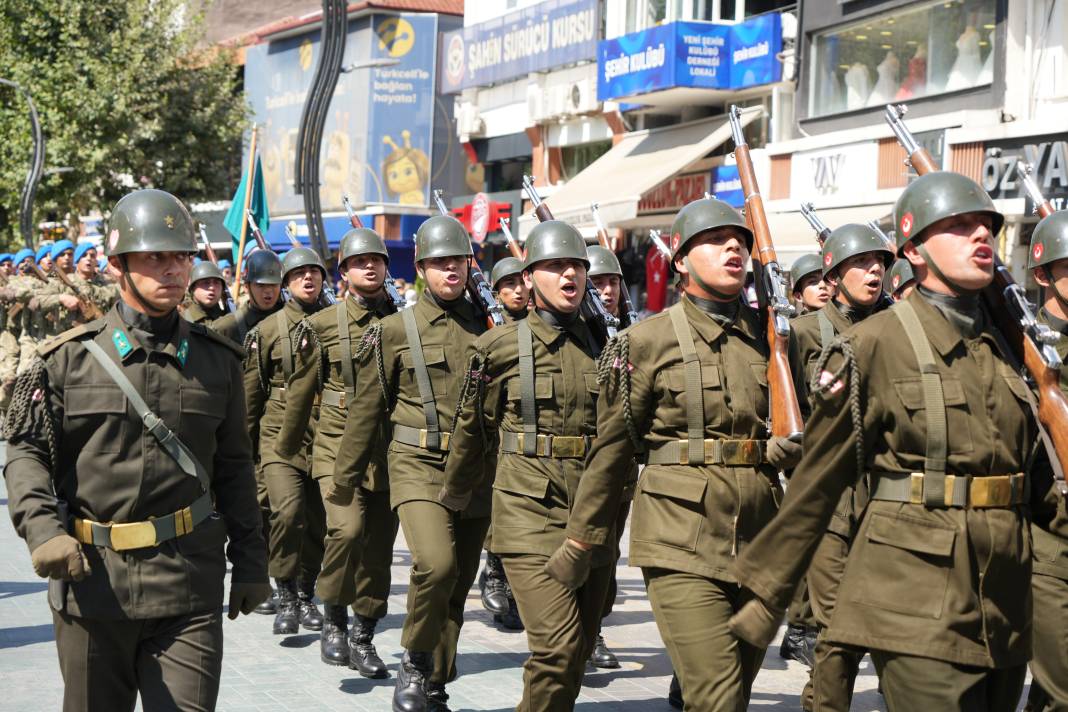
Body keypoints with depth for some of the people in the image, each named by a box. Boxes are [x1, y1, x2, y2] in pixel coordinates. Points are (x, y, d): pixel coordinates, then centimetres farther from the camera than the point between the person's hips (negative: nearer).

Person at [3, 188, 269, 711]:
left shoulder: (217, 361, 7)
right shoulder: (70, 357, 0)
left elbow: (233, 467, 12)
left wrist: (249, 559, 11)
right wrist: (42, 529, -15)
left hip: (189, 588, 1)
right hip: (91, 578, 0)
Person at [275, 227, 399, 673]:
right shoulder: (323, 324, 2)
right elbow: (301, 390, 11)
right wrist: (286, 448, 18)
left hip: (389, 450, 2)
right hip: (338, 445, -2)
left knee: (379, 546, 5)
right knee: (347, 528, -21)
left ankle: (363, 638, 19)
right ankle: (334, 620, 0)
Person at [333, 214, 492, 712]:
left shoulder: (485, 327, 10)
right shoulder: (395, 330, 1)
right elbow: (367, 409, 5)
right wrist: (344, 479, 7)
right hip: (418, 466, -4)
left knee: (458, 586, 8)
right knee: (436, 564, -25)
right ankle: (416, 661, -1)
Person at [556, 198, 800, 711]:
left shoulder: (770, 335, 11)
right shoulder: (648, 340, -1)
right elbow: (612, 447, 2)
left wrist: (789, 448, 0)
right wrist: (581, 540, 6)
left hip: (758, 543, 5)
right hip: (681, 544, -5)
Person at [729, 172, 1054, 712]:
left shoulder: (1007, 345, 12)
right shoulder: (875, 343, -4)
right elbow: (817, 481, -1)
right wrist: (767, 593, 2)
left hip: (1004, 603, 6)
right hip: (915, 594, -6)